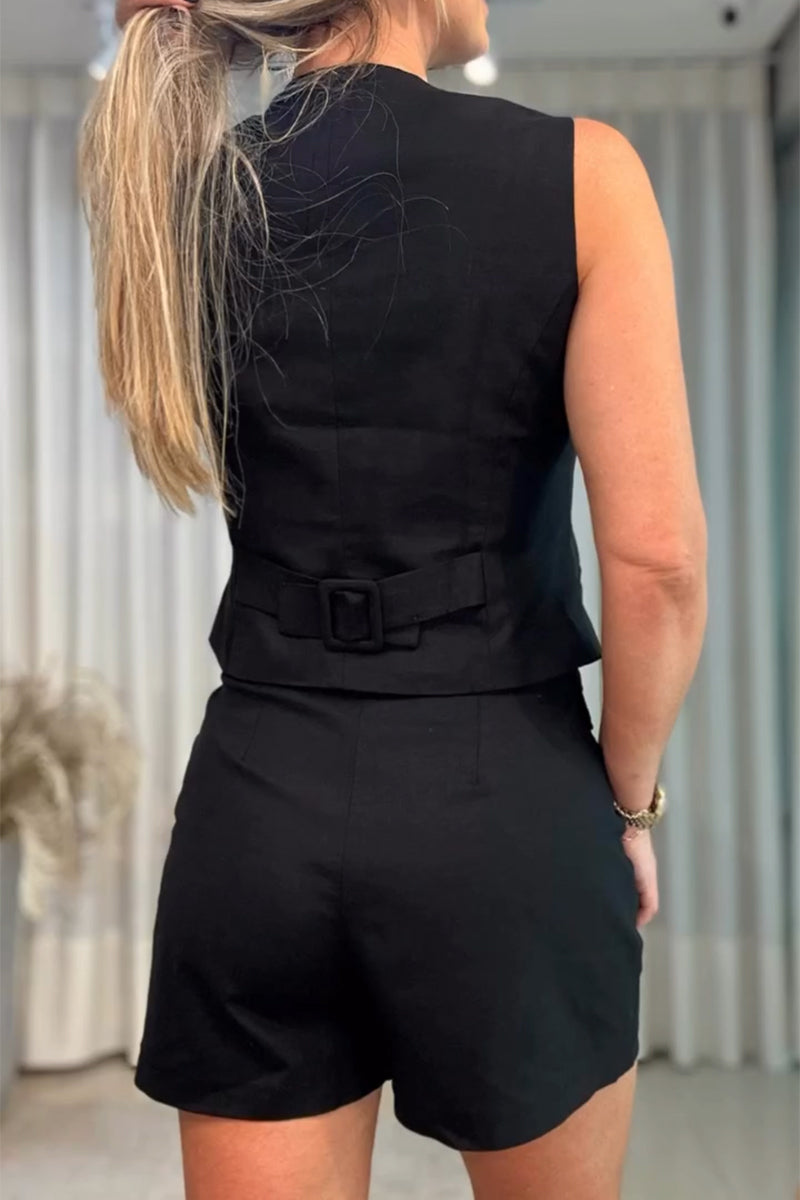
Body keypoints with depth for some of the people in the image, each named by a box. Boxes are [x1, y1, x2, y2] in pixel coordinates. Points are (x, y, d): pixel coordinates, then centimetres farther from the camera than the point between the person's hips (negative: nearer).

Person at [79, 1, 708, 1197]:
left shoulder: (184, 194, 2)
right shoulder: (577, 170, -9)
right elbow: (657, 560, -14)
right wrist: (629, 799, 2)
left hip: (261, 798, 3)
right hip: (503, 795, -2)